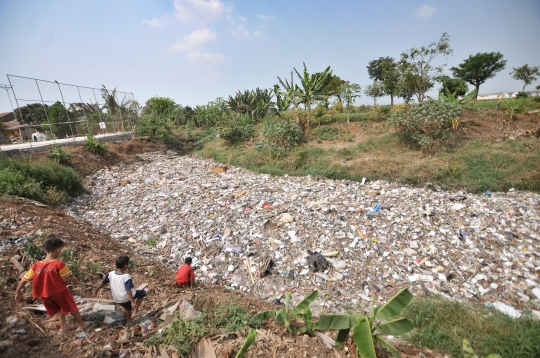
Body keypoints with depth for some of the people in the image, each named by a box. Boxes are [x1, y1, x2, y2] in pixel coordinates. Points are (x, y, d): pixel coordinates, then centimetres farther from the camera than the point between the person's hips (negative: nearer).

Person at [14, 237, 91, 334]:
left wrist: (18, 291, 17)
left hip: (44, 294, 6)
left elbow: (25, 279, 1)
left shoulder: (36, 265, -8)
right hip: (59, 292, -5)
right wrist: (74, 280, 1)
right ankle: (81, 324, 30)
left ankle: (63, 327, 36)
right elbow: (65, 280, -19)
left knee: (59, 308, 28)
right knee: (72, 307, 16)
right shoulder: (59, 264, -24)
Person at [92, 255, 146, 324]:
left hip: (117, 299, 7)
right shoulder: (126, 276, -25)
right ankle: (135, 311, 6)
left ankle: (128, 321, 44)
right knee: (143, 293, 12)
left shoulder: (111, 274, -9)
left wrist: (96, 291, 22)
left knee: (128, 308, 31)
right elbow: (128, 290, -28)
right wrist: (132, 302, -27)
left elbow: (103, 283, 5)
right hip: (125, 298, -6)